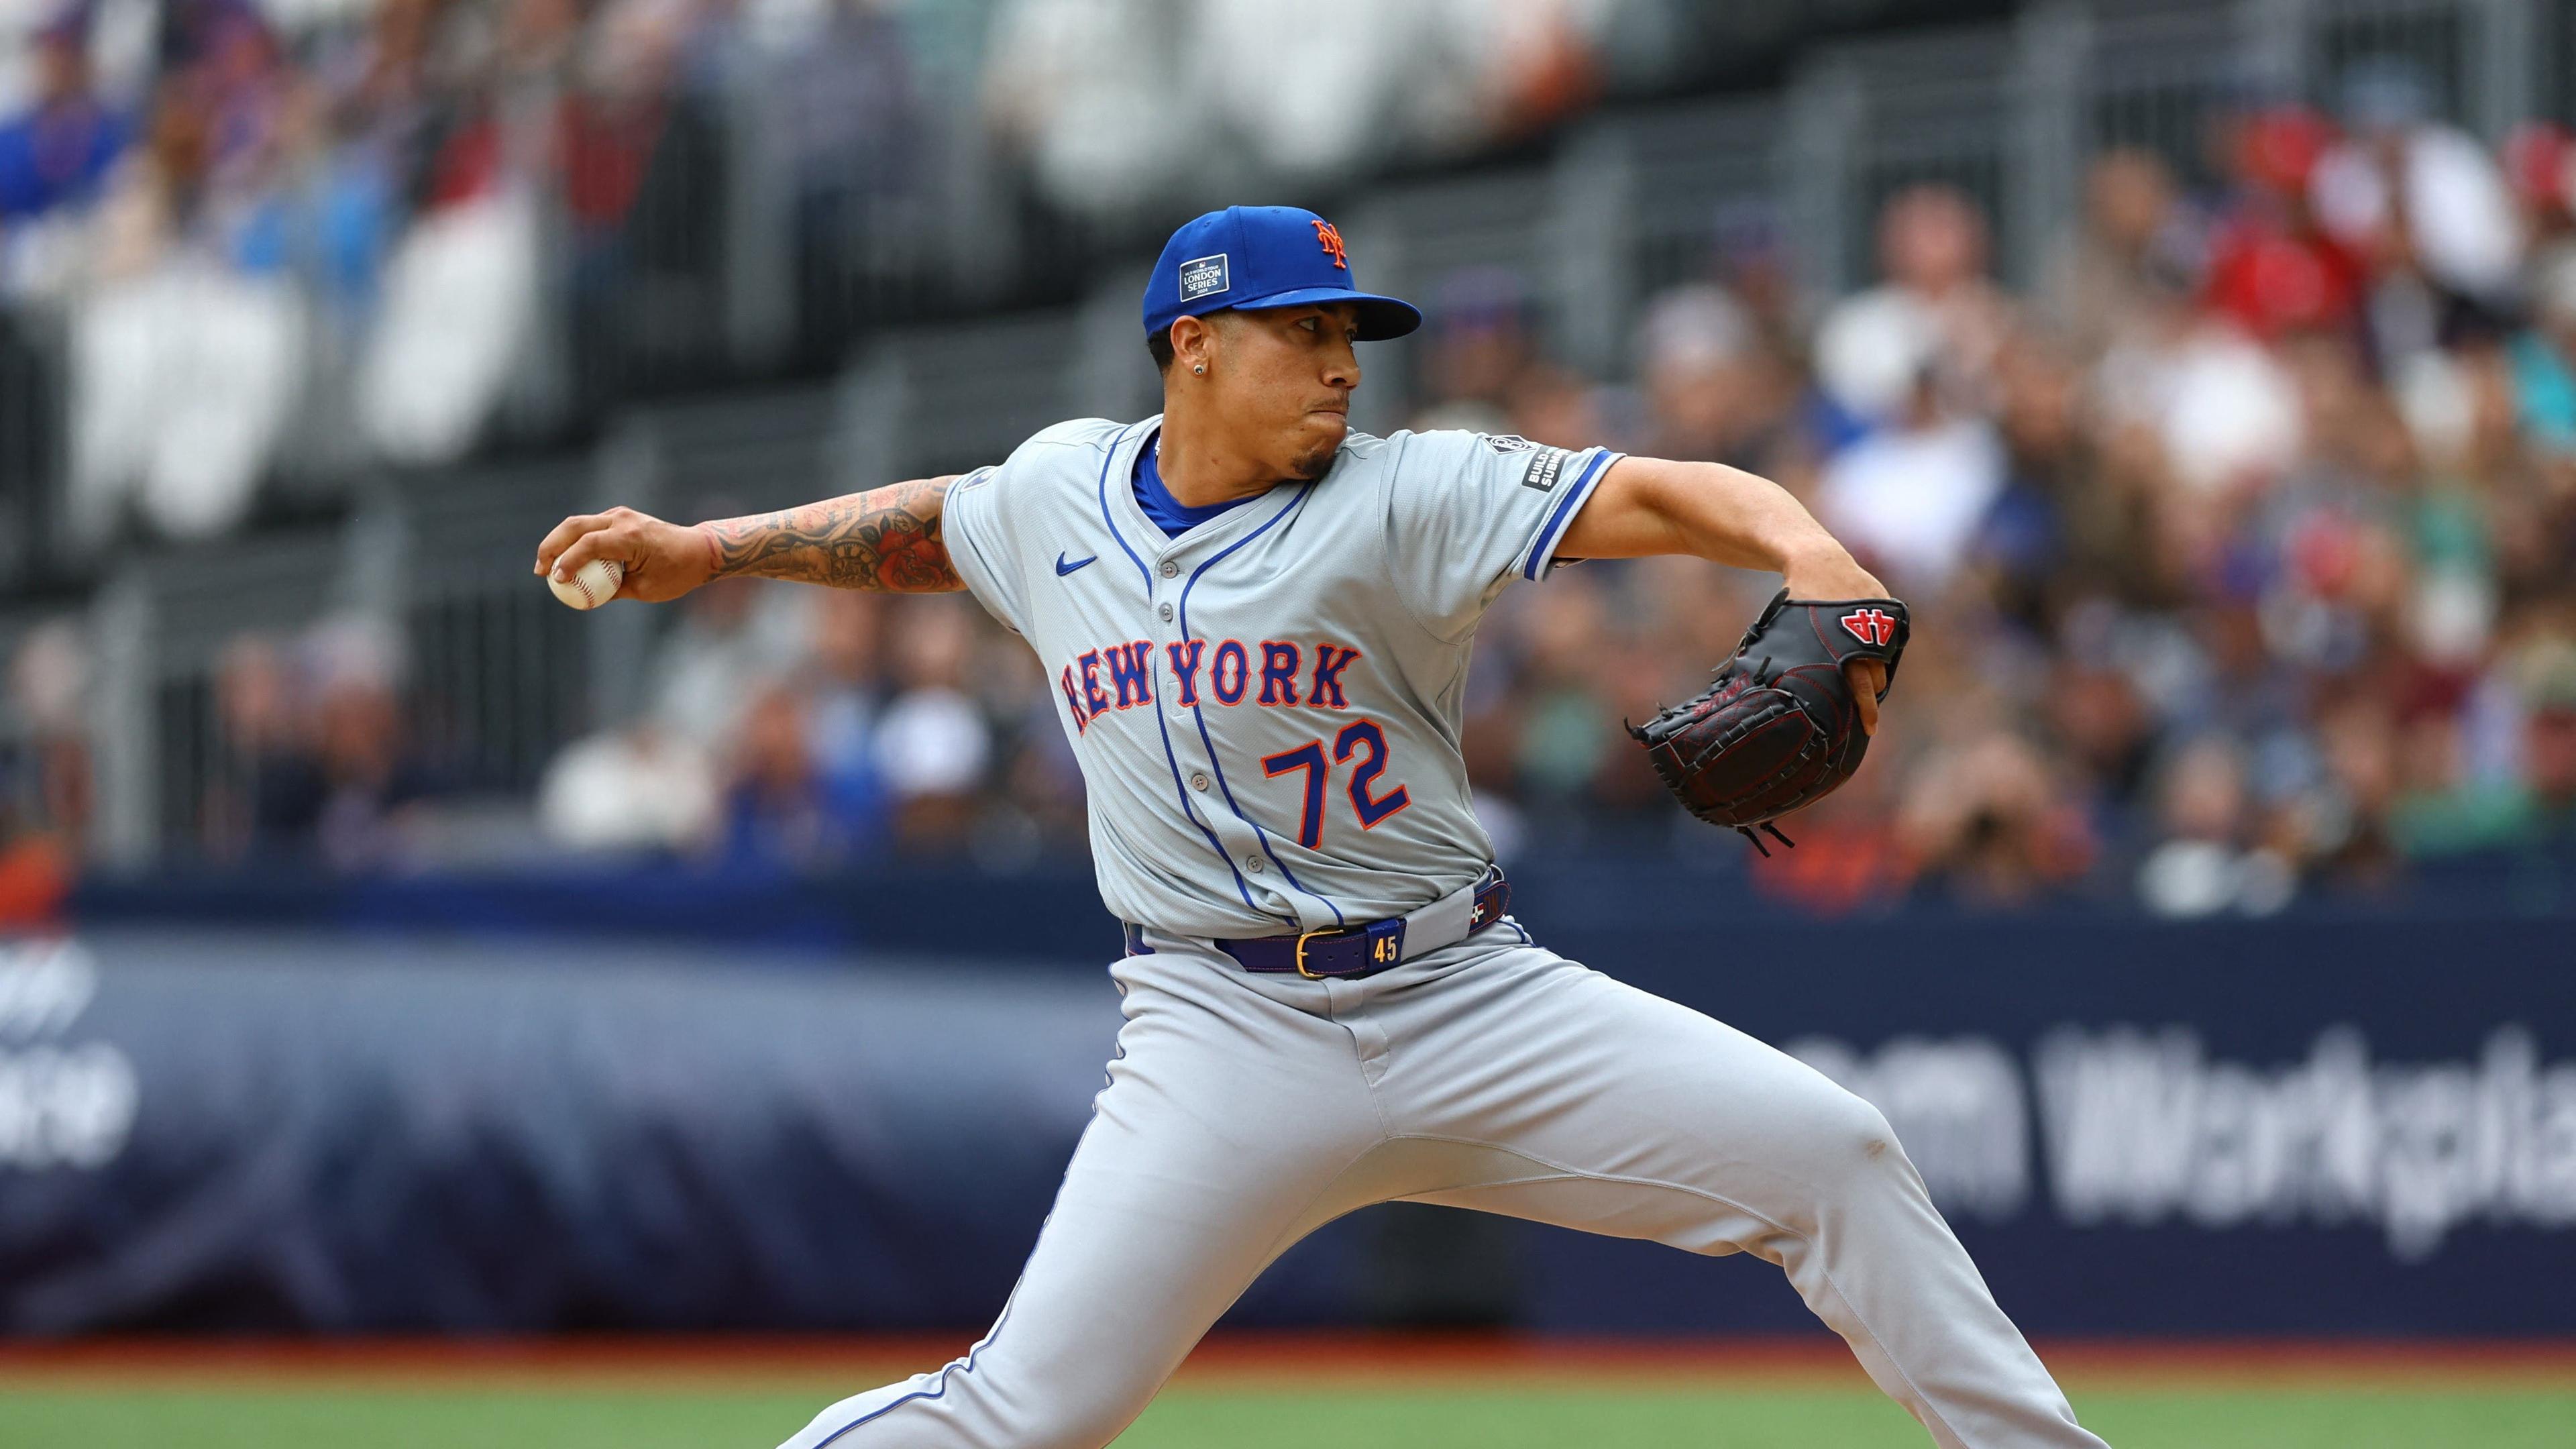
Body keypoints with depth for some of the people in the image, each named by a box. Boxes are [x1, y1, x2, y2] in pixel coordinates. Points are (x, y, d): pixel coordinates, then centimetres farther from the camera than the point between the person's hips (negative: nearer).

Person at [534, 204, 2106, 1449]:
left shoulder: (1403, 496, -5)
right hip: (1228, 1039, 0)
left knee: (1832, 1152, -12)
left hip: (1473, 1003, 0)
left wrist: (1808, 547, -36)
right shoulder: (1060, 488, 7)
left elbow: (1651, 495, -17)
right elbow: (921, 527, 30)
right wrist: (706, 549, 24)